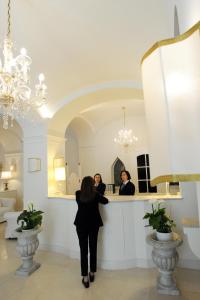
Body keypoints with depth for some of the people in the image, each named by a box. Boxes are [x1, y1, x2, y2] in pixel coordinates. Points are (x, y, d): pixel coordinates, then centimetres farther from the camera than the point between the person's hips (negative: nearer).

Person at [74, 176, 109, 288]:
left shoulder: (78, 194, -8)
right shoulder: (96, 194, -13)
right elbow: (106, 201, 2)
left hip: (81, 224, 0)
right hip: (94, 224, 0)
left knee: (83, 250, 6)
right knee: (93, 249, 15)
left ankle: (85, 277, 9)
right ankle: (92, 273, 29)